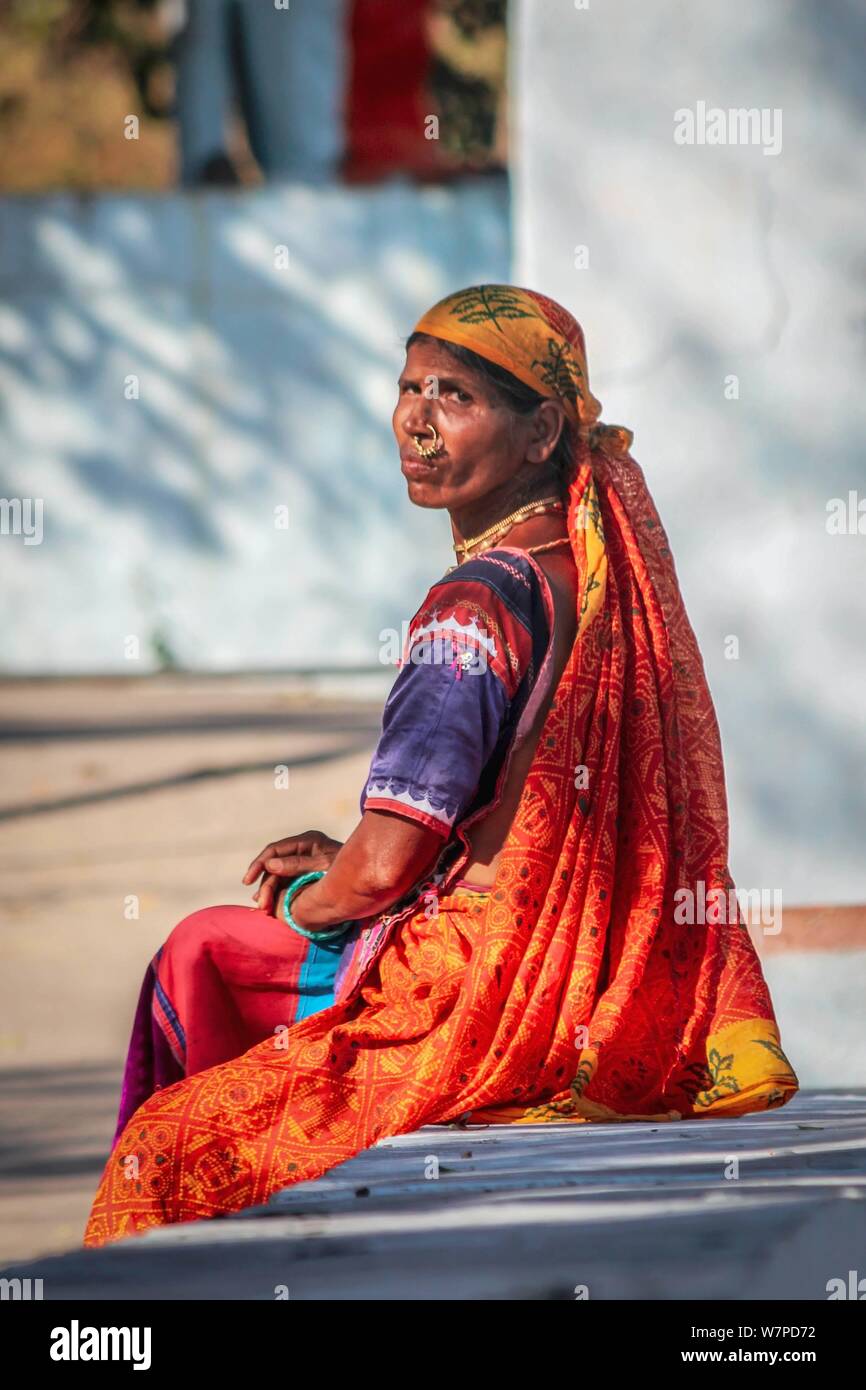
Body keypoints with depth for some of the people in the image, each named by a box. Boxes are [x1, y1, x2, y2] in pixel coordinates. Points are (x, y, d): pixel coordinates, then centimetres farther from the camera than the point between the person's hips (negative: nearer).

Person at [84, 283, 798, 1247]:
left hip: (493, 1005, -9)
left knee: (172, 1142, 3)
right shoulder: (601, 570, 8)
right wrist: (343, 861, 13)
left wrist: (306, 900, 2)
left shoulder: (480, 603, -19)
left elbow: (383, 869, -21)